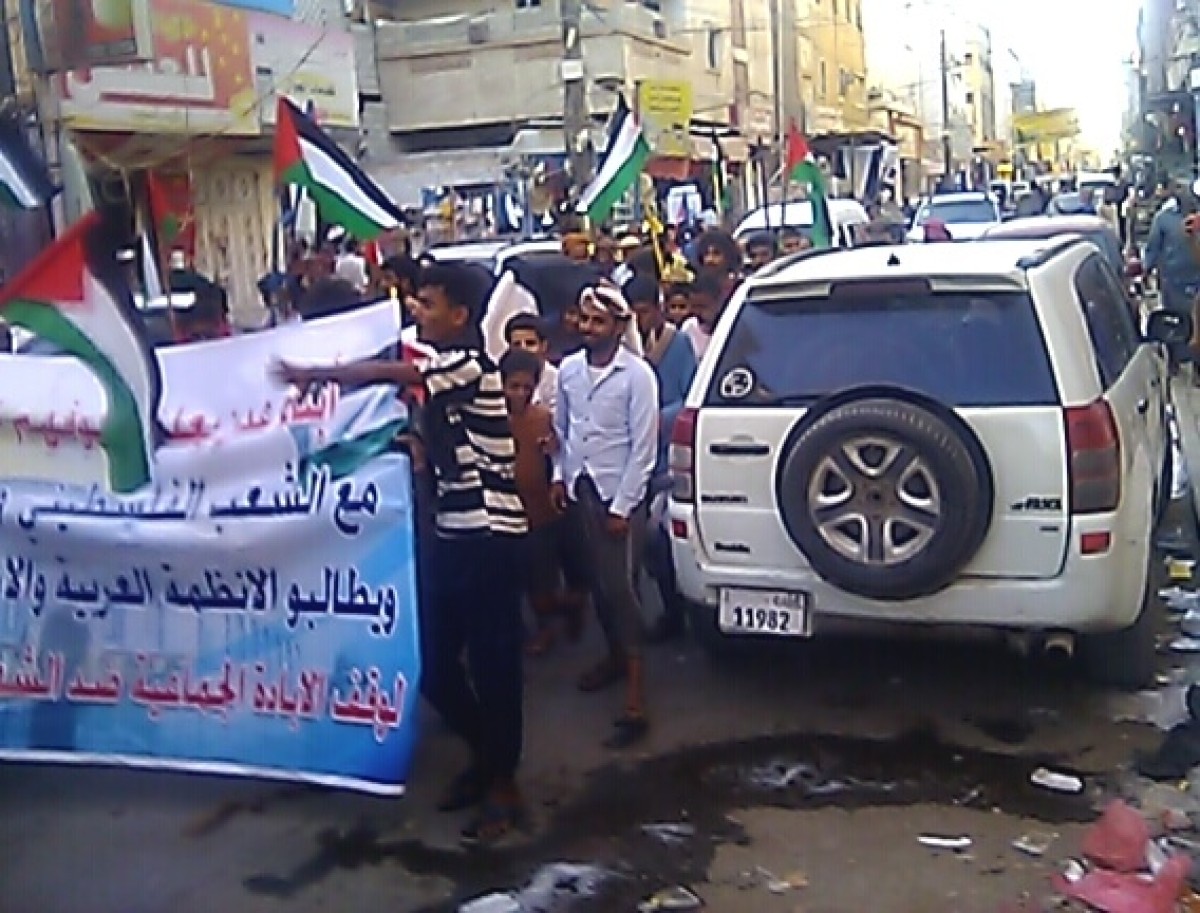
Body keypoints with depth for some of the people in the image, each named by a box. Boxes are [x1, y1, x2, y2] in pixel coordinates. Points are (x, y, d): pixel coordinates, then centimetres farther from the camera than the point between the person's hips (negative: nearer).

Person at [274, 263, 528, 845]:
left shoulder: (469, 363, -14)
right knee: (434, 662, 11)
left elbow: (381, 374, -22)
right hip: (454, 531, 9)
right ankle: (486, 755, 32)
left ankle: (503, 785, 15)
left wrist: (313, 375, -10)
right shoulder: (444, 367, 16)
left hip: (489, 534, -9)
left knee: (492, 662, 0)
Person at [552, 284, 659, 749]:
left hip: (618, 492, -5)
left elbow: (643, 448, -12)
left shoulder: (637, 375, -12)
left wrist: (621, 507, -13)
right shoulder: (568, 369, 3)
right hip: (581, 488, 5)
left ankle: (636, 698, -5)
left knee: (618, 586, -9)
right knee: (598, 580, 14)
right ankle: (615, 655, 35)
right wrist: (559, 476, 6)